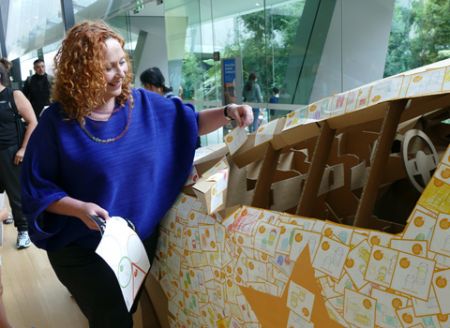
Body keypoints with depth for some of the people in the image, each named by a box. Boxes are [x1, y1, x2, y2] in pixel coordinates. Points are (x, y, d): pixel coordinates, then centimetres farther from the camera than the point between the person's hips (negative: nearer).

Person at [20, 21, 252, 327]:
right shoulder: (58, 122, -18)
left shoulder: (143, 103, -6)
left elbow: (188, 121, 6)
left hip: (143, 238, 5)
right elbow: (38, 190, -13)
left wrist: (227, 112, -11)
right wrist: (79, 208, -28)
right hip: (84, 249, -5)